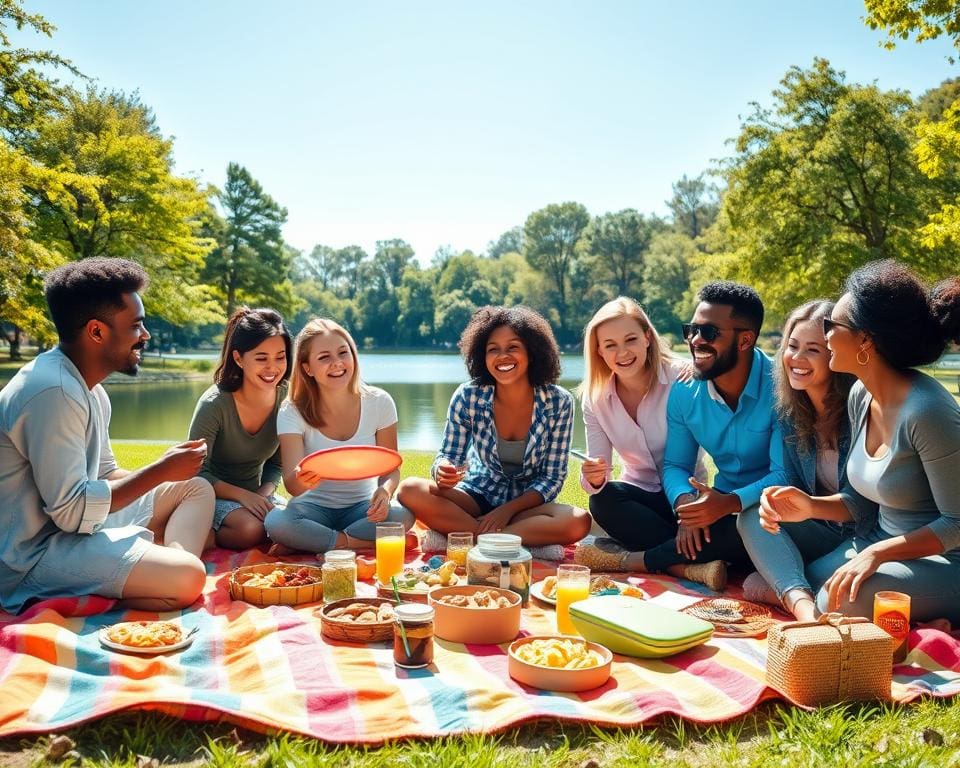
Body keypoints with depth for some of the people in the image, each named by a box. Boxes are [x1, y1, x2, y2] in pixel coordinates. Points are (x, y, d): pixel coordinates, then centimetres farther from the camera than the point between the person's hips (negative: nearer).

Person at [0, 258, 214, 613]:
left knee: (197, 488, 10)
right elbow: (70, 511, -24)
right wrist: (160, 471, -16)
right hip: (37, 551, -11)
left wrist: (169, 470, 2)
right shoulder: (53, 391, -22)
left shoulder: (89, 388, 11)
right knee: (186, 579, -30)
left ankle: (175, 559, -12)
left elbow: (105, 473, 18)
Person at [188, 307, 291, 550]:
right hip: (214, 494, -5)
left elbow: (275, 465, 4)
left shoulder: (286, 400, -7)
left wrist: (264, 493, -16)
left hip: (255, 495, 5)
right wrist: (242, 495, -28)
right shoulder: (214, 404, -21)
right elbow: (198, 473, -17)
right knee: (252, 528, -34)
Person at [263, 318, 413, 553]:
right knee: (276, 522, -33)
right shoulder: (293, 413, -12)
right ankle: (358, 542, -17)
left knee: (402, 515, -31)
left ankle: (315, 542, -16)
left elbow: (390, 469, -4)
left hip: (362, 506, 2)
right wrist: (301, 481, -46)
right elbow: (292, 486, -21)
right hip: (315, 507, -1)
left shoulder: (379, 403, -9)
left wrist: (385, 491, -28)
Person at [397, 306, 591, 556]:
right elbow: (448, 457, -6)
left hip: (528, 503, -1)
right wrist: (443, 472, -31)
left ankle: (459, 534, -25)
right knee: (411, 490, -25)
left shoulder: (558, 402, -13)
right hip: (477, 496, 1)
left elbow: (553, 478, -9)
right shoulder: (468, 397, -11)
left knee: (579, 522, -32)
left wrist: (508, 510, -21)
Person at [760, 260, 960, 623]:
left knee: (841, 603, -33)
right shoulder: (861, 395, 1)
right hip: (880, 545, 8)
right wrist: (812, 506, -9)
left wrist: (878, 552, -28)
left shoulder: (927, 411, -25)